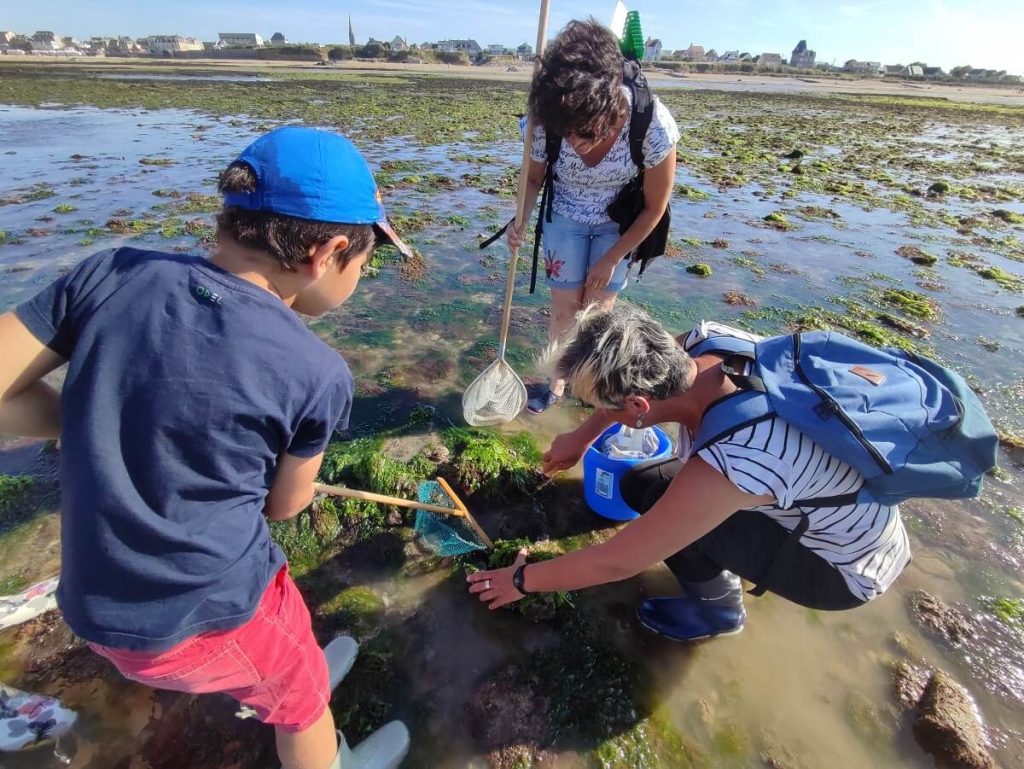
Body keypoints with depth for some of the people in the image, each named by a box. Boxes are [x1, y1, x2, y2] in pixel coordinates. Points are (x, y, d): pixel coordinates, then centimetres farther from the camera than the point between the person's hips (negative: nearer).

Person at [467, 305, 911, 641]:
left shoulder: (724, 468, -41)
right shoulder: (708, 340, -23)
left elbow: (616, 562, -27)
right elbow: (634, 380, 0)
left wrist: (522, 580, -11)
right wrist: (581, 437, 9)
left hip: (845, 568, -6)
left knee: (650, 492, -21)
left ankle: (717, 610, 6)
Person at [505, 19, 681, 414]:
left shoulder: (651, 123, -32)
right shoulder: (545, 121, -28)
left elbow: (654, 207, -17)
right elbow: (533, 178, -7)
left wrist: (611, 259, -12)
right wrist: (520, 220, -28)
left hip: (620, 223, -1)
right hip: (565, 218, 1)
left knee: (598, 307, 0)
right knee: (565, 305, 2)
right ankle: (556, 381, 23)